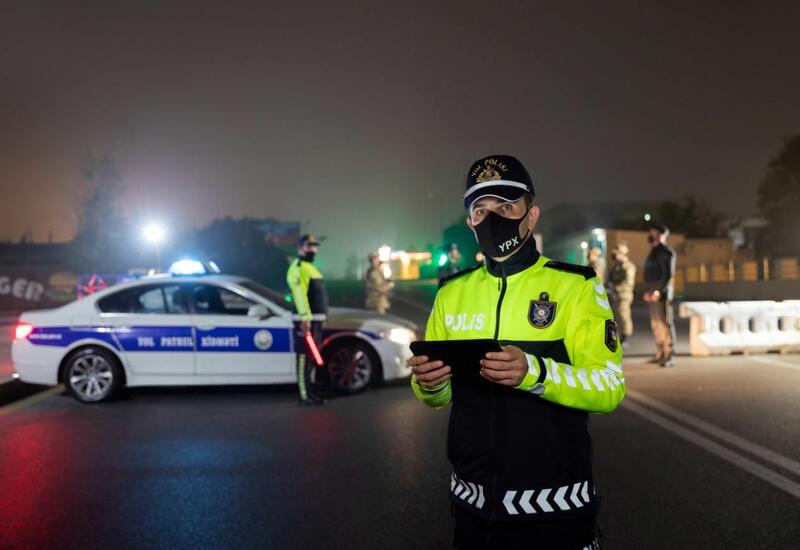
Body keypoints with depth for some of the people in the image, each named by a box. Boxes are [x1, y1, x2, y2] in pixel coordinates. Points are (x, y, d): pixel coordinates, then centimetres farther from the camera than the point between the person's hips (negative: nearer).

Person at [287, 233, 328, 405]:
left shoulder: (310, 267, 23)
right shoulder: (298, 267, -10)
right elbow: (299, 293, -21)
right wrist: (305, 318, -28)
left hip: (316, 319, 10)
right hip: (306, 320, -10)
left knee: (312, 357, 15)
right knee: (305, 357, -9)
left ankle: (310, 393, 22)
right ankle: (305, 395, -9)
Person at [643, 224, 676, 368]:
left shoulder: (666, 252, -10)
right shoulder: (654, 251, 18)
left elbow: (669, 274, -16)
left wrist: (659, 291, -22)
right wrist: (648, 291, 17)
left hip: (662, 293, -9)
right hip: (652, 294, 9)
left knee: (665, 323, -8)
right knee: (656, 324, 10)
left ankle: (670, 356, -6)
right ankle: (660, 353, 17)